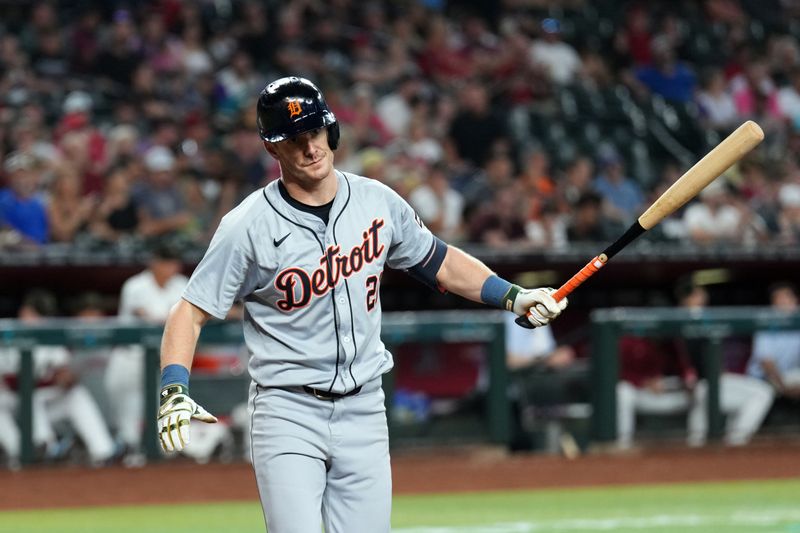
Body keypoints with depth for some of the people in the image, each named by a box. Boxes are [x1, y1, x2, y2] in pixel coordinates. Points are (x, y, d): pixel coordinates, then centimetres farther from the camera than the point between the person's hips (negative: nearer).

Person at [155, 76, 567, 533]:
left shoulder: (377, 202, 2)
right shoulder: (248, 226, -10)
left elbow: (438, 261, 17)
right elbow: (191, 312, -8)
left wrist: (514, 297, 6)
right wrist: (174, 392, -22)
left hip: (364, 411, 4)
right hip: (287, 412, -4)